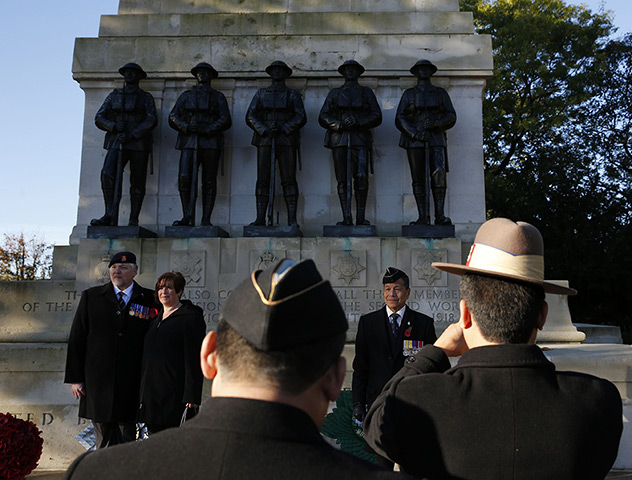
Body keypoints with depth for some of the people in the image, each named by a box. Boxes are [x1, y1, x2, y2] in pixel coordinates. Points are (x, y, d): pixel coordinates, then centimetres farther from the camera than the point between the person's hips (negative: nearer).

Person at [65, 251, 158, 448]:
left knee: (127, 439, 7)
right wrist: (75, 378, 1)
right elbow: (77, 339, 6)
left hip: (131, 384, -1)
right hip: (98, 382, 1)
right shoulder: (91, 296, 6)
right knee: (104, 441, 8)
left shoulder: (149, 300, 2)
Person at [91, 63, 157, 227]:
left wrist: (132, 135, -15)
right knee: (107, 175, -19)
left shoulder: (146, 97, 11)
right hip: (117, 143, 2)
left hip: (138, 143, -1)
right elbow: (99, 118, 12)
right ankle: (110, 216, -19)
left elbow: (151, 120, -4)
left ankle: (133, 220, -2)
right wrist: (113, 126, -9)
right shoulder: (114, 95, 19)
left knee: (137, 182, -4)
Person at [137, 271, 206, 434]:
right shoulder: (156, 318, 16)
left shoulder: (191, 318, -7)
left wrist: (192, 397, -18)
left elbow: (194, 360, -13)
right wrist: (142, 394, 16)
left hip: (175, 394, -7)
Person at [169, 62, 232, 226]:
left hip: (211, 143, -1)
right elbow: (173, 117, 8)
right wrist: (186, 127, -12)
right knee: (184, 178, -13)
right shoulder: (186, 95, 20)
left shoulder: (218, 97, 15)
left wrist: (206, 129, -12)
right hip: (189, 141, 1)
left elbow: (226, 120, 1)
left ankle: (206, 220, -2)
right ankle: (187, 217, -7)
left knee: (209, 182, -4)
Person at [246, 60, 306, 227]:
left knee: (289, 180, -7)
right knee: (263, 180, -4)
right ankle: (260, 218, -5)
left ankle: (292, 219, -9)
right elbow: (250, 116, 8)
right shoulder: (261, 93, 19)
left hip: (286, 139, -2)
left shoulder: (293, 94, 15)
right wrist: (265, 130, -8)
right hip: (265, 140, 2)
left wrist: (282, 128, -12)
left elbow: (301, 117, 2)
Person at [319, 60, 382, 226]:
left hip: (360, 139, -1)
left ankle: (361, 217, -11)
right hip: (339, 139, 1)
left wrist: (358, 122, -9)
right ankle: (346, 218, -1)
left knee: (361, 176, -16)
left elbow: (377, 116, 8)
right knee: (342, 180, -4)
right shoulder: (334, 93, 21)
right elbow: (323, 117, 11)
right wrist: (340, 125, -8)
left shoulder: (367, 92, 19)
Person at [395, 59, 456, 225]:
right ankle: (423, 217, -1)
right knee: (418, 179, -4)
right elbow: (400, 119, 4)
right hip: (415, 141, 0)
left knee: (439, 175, -17)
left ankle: (440, 215, -18)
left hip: (436, 140, 0)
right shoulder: (408, 94, 15)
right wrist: (414, 133, -13)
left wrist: (436, 123, -13)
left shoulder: (441, 93, 17)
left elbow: (451, 117, 8)